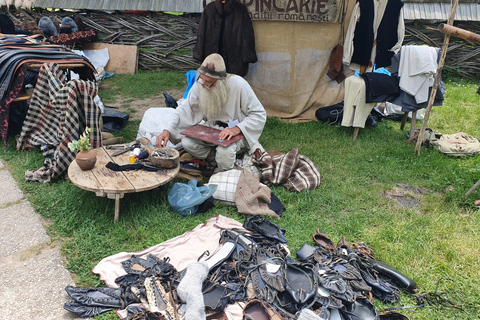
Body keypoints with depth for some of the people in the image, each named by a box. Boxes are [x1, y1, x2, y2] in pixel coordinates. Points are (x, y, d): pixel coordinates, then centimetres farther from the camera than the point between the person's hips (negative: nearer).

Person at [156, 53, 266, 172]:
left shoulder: (238, 85, -24)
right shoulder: (200, 85, -13)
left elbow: (259, 114, -19)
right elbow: (185, 109, -6)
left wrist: (237, 129, -33)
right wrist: (167, 131, -20)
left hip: (238, 132, -4)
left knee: (224, 151, -34)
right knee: (187, 143, -20)